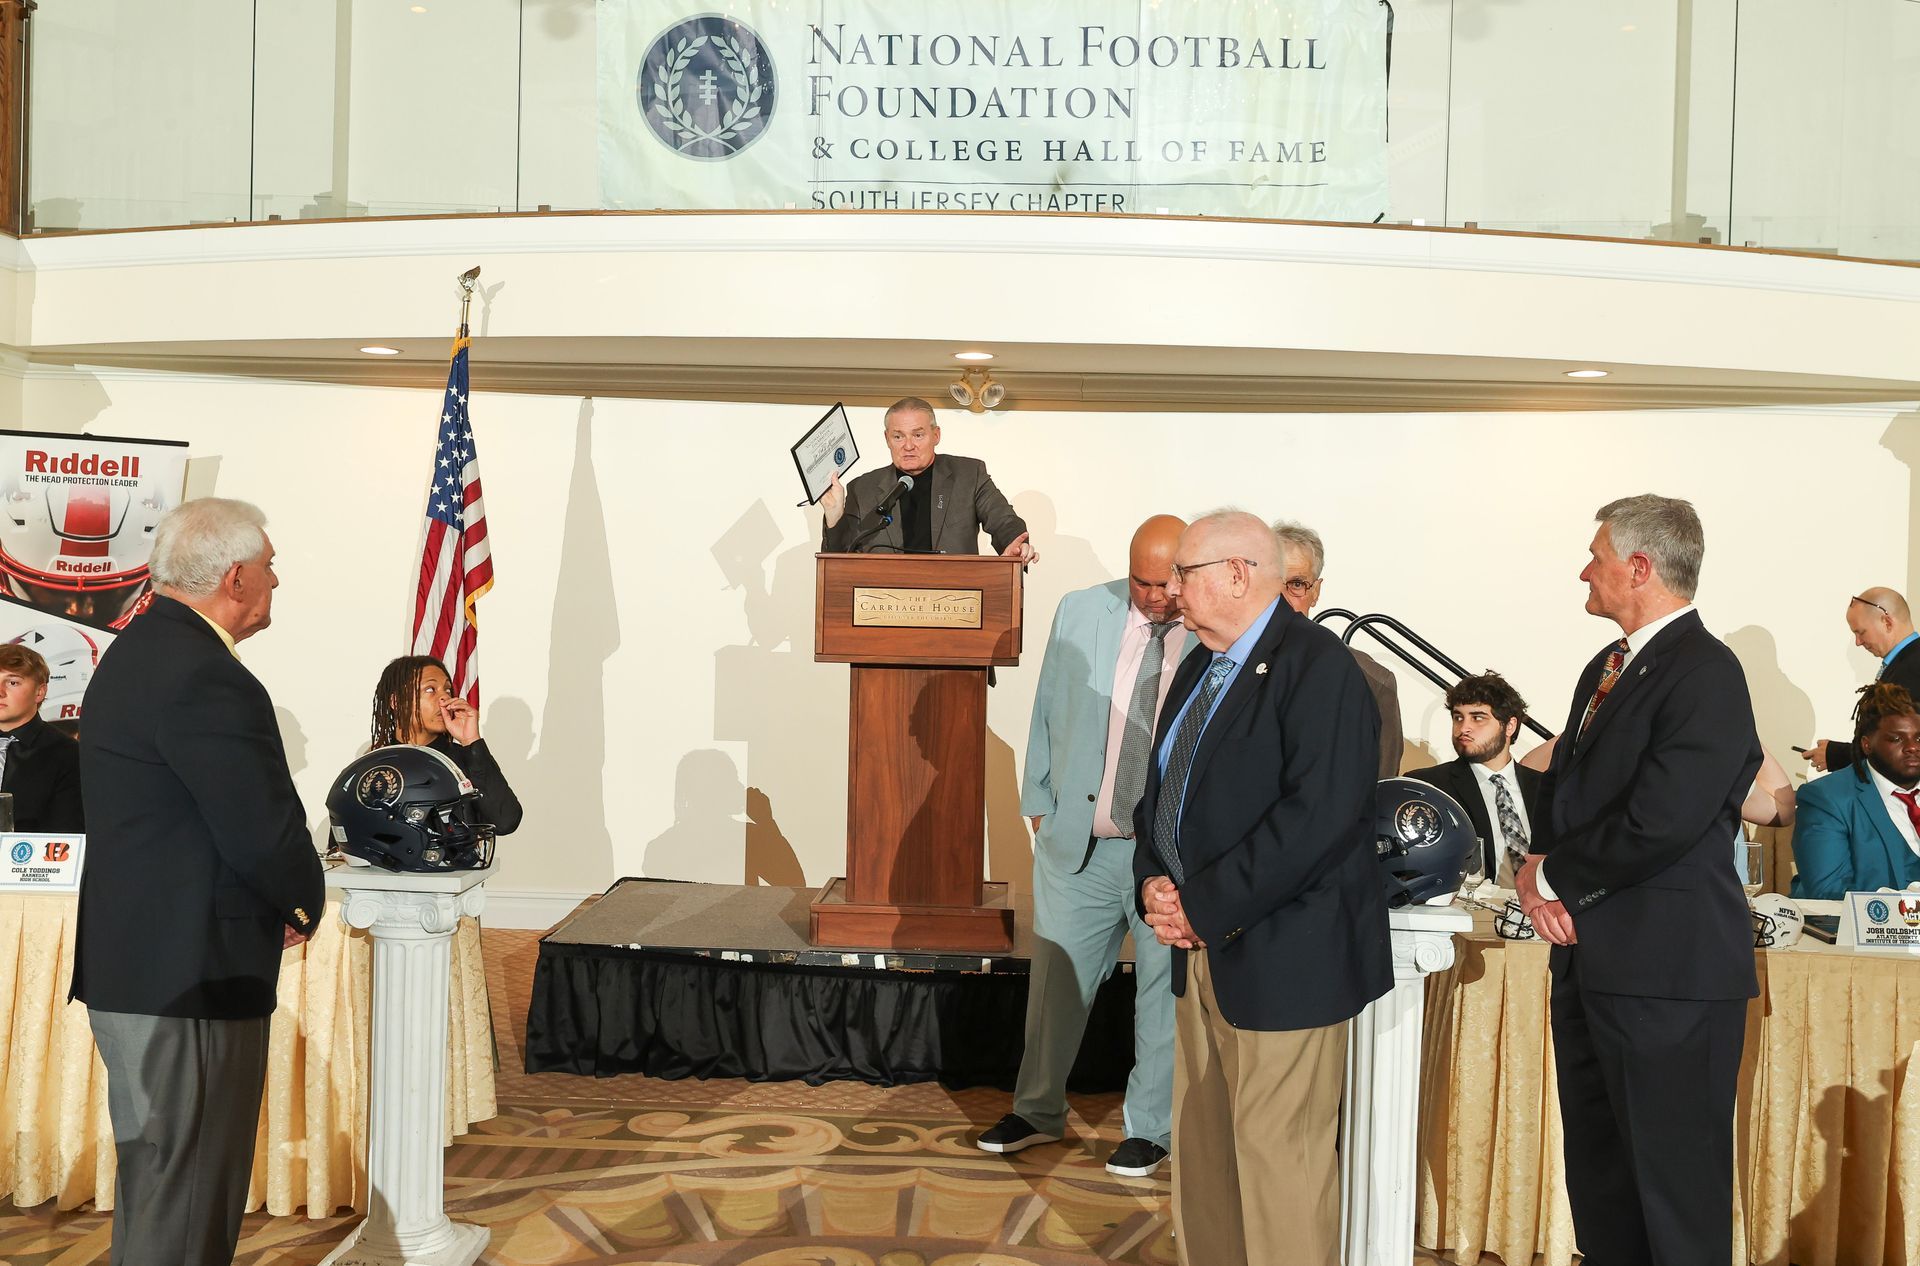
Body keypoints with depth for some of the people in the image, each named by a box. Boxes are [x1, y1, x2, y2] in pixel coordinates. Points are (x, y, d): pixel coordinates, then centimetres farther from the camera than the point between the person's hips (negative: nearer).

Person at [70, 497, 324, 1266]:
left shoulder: (137, 652, 12)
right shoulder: (206, 677, -21)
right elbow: (267, 832, -23)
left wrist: (283, 900, 9)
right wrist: (307, 903, -3)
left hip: (130, 966, 11)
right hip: (192, 978, -11)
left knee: (155, 1187, 22)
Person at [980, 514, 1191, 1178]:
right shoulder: (1080, 613, -1)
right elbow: (1047, 712, 9)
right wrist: (1040, 805, 9)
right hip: (1079, 844, 3)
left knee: (1165, 991, 10)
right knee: (1056, 980, 14)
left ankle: (1148, 1128, 28)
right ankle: (1039, 1112, 34)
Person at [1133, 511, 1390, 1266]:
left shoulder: (1316, 667, -15)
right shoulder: (1200, 669, 14)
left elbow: (1317, 815, -24)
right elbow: (1161, 789, 19)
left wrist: (1204, 908, -20)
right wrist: (1154, 882, 0)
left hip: (1281, 955, -9)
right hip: (1202, 949, 9)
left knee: (1278, 1154, -1)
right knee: (1201, 1146, 15)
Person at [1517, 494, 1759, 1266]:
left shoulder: (1705, 674, -16)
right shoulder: (1607, 667, 14)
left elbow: (1656, 825, -24)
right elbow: (1563, 783, 16)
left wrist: (1553, 876, -9)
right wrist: (1543, 871, -4)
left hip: (1666, 968, -9)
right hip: (1592, 957, 9)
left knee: (1677, 1182, 1)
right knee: (1598, 1172, 17)